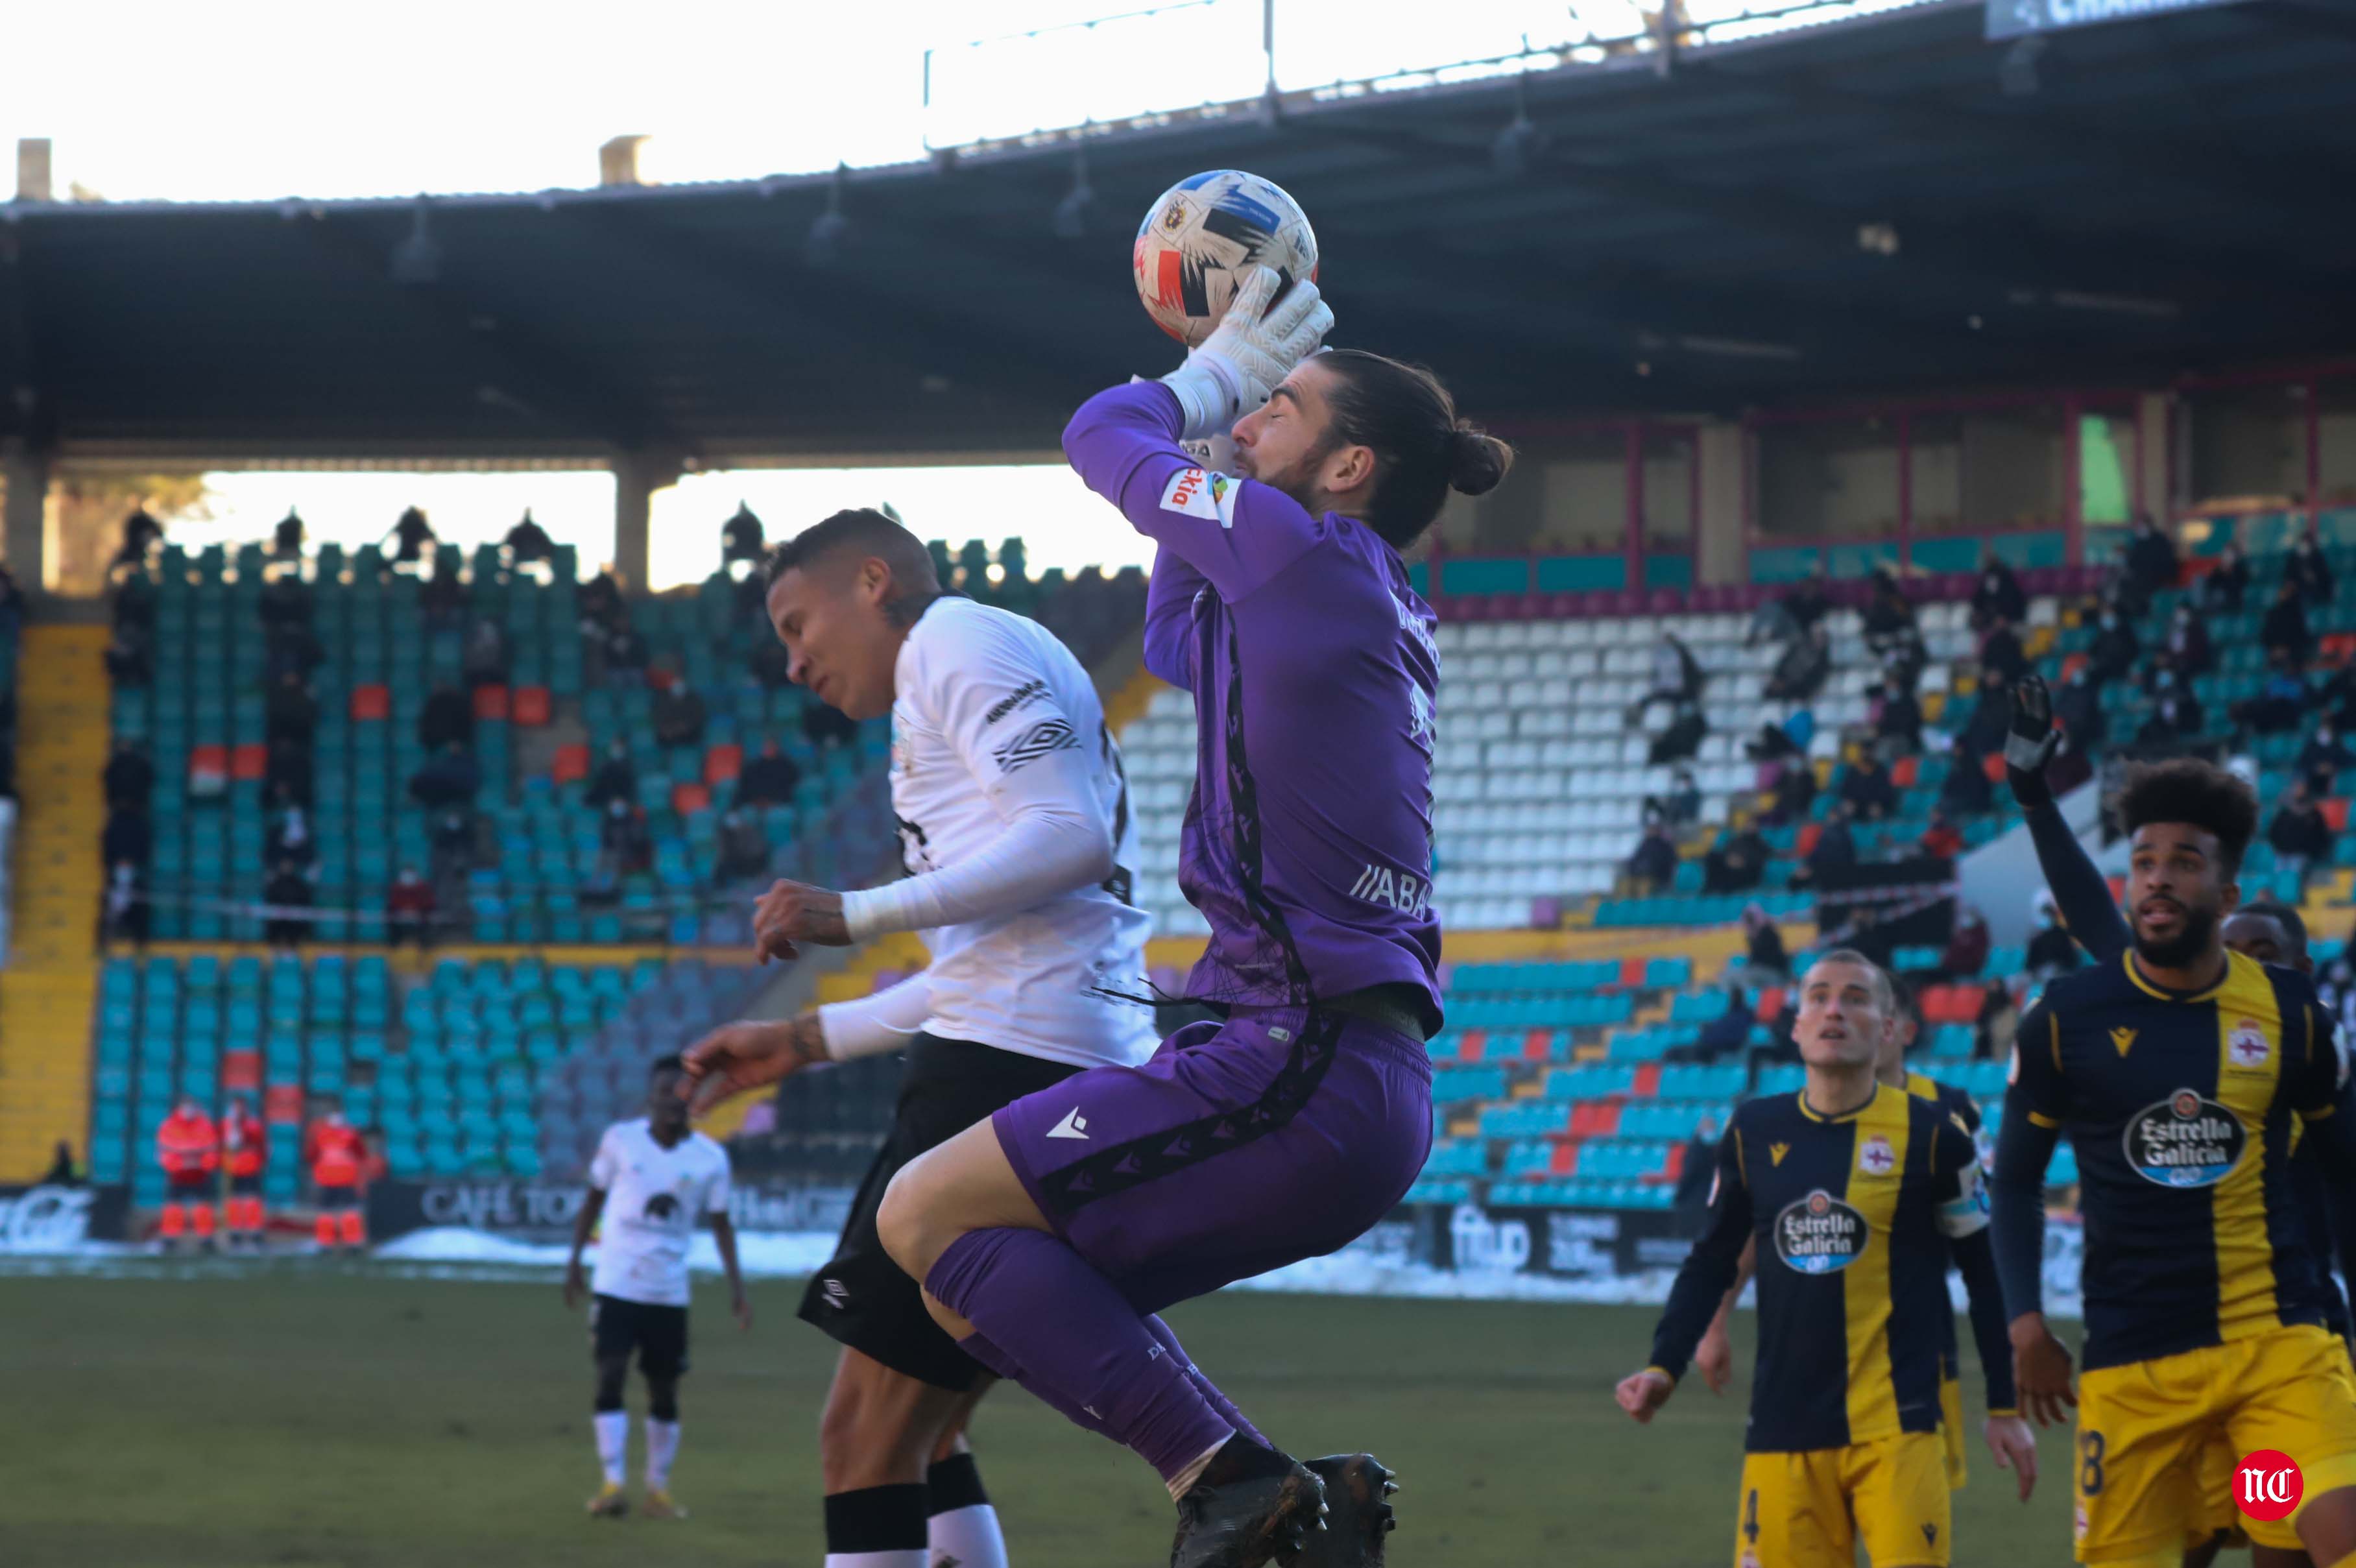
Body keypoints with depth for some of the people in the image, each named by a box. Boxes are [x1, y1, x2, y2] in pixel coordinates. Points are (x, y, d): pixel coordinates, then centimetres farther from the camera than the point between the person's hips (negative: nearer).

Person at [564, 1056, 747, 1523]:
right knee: (611, 1376, -14)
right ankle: (611, 1483, -15)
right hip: (615, 1286, -2)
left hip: (670, 1292, 2)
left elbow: (720, 1223, 5)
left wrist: (736, 1285, -2)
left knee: (665, 1392, 5)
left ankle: (658, 1488, 15)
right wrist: (575, 1259, 7)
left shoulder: (710, 1157, -2)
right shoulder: (620, 1140, -4)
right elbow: (595, 1199, 8)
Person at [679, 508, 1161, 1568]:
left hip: (1015, 1073, -10)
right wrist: (806, 1041, 26)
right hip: (1085, 1074, 10)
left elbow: (1074, 841, -16)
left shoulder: (960, 642, -1)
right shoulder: (957, 687, 29)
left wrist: (858, 915, -15)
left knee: (865, 1435, -11)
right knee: (919, 1437, 16)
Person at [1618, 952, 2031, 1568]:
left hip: (1897, 1423, -3)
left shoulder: (1931, 1131, -2)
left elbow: (1984, 1273, 5)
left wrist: (2004, 1406, 5)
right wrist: (1664, 1367, 5)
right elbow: (1712, 1262, 17)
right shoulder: (1755, 1130, 7)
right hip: (1783, 1423, 3)